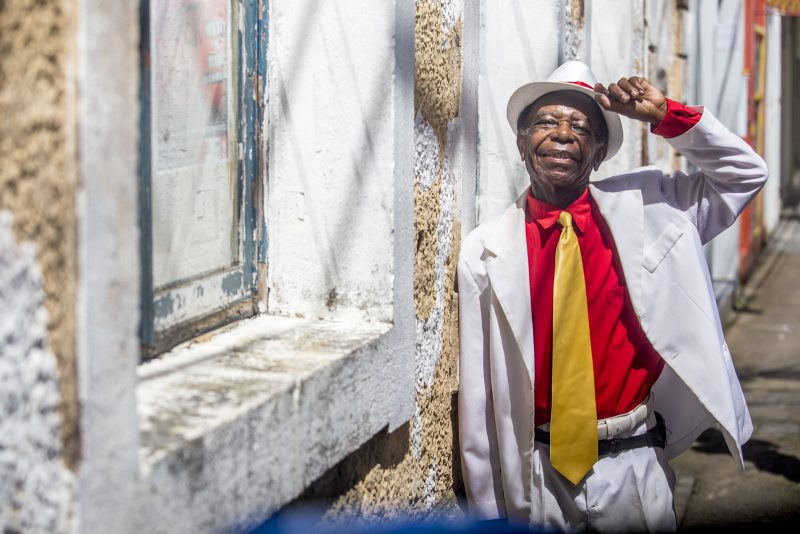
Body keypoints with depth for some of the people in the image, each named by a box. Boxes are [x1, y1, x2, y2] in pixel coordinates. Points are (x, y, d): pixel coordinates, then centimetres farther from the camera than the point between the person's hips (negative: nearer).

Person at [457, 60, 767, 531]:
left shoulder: (645, 208, 1)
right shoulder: (487, 250, -6)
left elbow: (747, 173, 4)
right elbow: (479, 389, -3)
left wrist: (666, 116, -9)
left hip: (633, 466, 1)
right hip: (538, 473, -1)